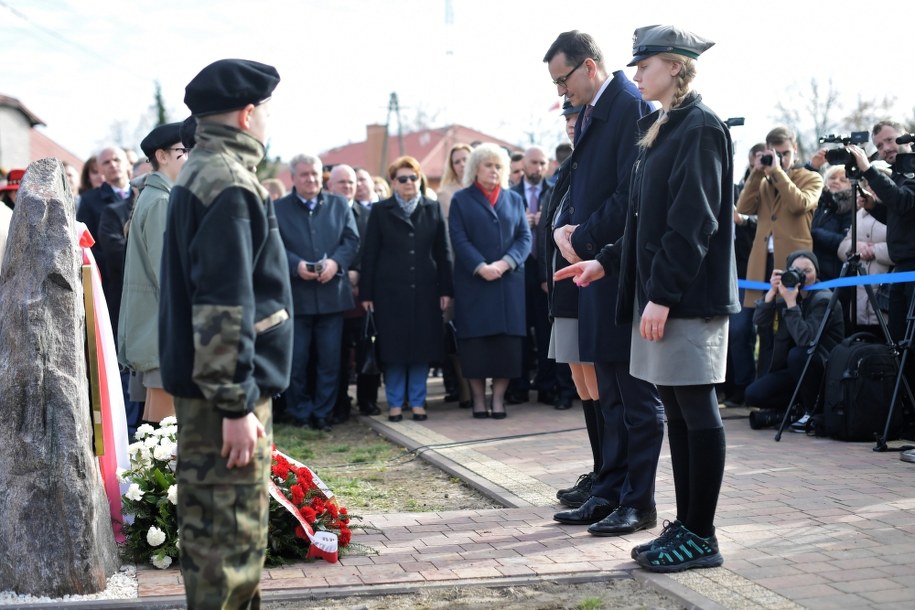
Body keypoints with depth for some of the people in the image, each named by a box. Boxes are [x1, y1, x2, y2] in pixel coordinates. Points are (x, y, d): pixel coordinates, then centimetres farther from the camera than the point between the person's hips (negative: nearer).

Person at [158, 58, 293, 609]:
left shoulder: (204, 172, 15)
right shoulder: (228, 182, -17)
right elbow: (223, 305, -23)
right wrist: (237, 404, -21)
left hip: (205, 386, 10)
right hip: (227, 388, -10)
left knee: (216, 529, 17)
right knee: (231, 542, -4)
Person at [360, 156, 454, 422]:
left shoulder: (433, 209, 8)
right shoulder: (380, 211, 4)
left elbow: (443, 252, 7)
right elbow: (369, 254, 2)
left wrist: (446, 289, 1)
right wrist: (366, 292, -3)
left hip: (425, 289, 1)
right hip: (390, 290, -1)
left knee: (423, 346, 3)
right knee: (393, 348, 1)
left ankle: (417, 401, 13)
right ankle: (395, 403, 10)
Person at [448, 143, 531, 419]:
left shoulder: (514, 200, 15)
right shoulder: (461, 199, 7)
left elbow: (525, 238, 5)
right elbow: (459, 239, -4)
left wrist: (505, 263, -12)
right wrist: (481, 267, -17)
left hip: (509, 281, 2)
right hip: (473, 281, -2)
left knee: (507, 340, -2)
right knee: (475, 340, -3)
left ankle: (499, 398, 3)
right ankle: (478, 398, 4)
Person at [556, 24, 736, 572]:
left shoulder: (701, 128, -11)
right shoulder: (664, 129, 17)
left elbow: (693, 222, -19)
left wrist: (663, 293, -21)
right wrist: (606, 262, 16)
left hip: (689, 297, -9)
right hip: (658, 292, 9)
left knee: (697, 412, -3)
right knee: (677, 411, 11)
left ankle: (701, 537, 4)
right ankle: (685, 526, 18)